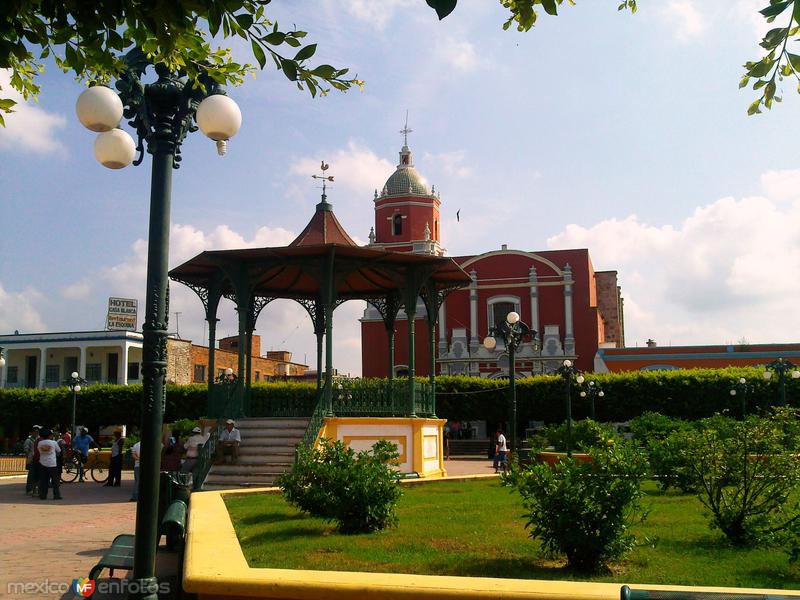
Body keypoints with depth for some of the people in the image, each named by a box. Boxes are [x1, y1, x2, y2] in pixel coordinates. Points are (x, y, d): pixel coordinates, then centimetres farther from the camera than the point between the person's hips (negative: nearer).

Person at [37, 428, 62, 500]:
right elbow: (59, 450, 8)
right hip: (52, 464, -3)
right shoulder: (53, 443, -4)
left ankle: (43, 495, 8)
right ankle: (56, 495, 1)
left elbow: (39, 451, 15)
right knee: (55, 480, 3)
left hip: (42, 464, 3)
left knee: (43, 480, 8)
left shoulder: (39, 443, 2)